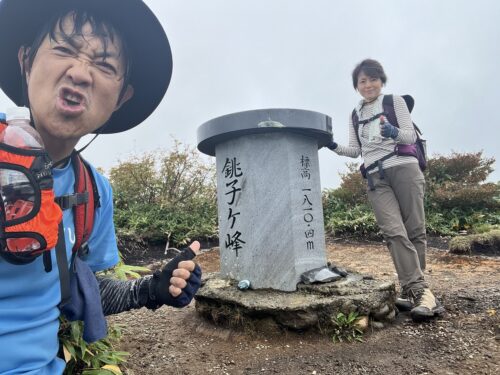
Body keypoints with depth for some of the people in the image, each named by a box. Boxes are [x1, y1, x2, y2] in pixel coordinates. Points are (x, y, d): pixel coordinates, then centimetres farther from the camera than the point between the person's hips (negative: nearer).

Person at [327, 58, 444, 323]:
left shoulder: (395, 102, 8)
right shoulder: (355, 115, 17)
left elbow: (411, 136, 0)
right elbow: (356, 150, 16)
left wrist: (395, 132, -22)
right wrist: (334, 147, -2)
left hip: (404, 169, -2)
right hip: (376, 179, 2)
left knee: (414, 231, -2)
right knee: (394, 232, -13)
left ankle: (412, 289, 8)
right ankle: (421, 291, -13)